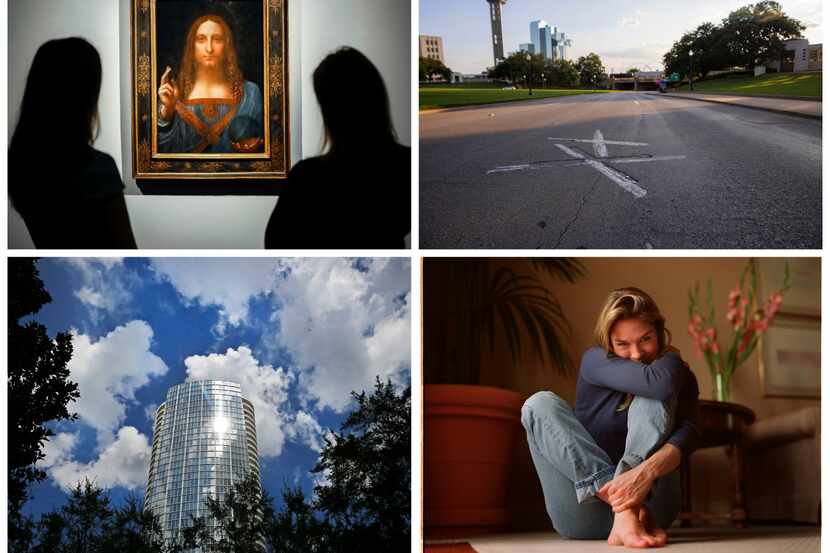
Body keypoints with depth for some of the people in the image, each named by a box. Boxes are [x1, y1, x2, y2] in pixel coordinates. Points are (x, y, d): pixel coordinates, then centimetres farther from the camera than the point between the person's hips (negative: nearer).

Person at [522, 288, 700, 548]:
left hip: (649, 502, 0)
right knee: (541, 404, -16)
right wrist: (671, 357, 2)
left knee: (652, 399, -16)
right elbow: (660, 382, -20)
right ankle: (623, 504, -33)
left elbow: (687, 433, -18)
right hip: (585, 509, 1)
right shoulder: (594, 361, 0)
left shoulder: (681, 378, 4)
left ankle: (627, 512, -37)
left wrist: (648, 470, -38)